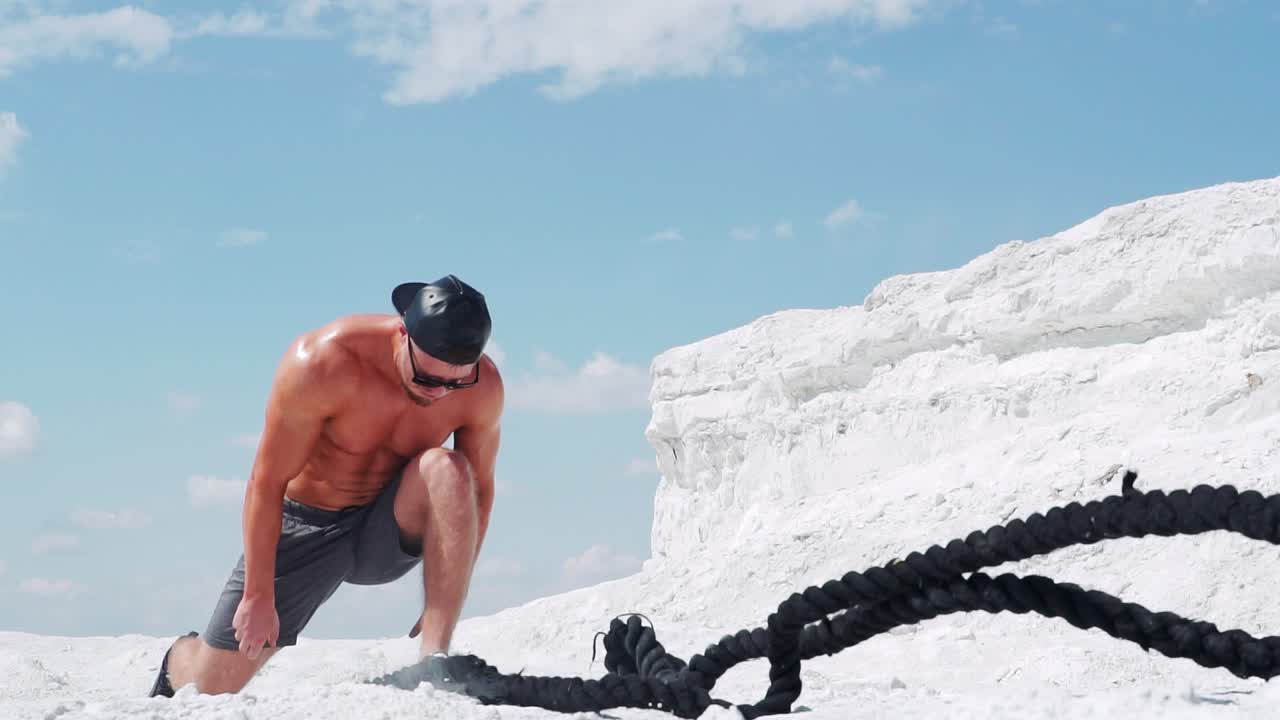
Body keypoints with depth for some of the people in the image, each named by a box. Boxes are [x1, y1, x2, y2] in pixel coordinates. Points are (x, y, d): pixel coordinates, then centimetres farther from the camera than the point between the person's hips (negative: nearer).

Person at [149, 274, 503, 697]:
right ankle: (179, 660, 41)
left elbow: (478, 490, -4)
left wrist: (444, 604, -4)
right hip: (304, 527, -1)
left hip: (389, 532, 2)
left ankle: (434, 660, -30)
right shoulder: (321, 362, -29)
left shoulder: (482, 387, -20)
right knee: (210, 689, 1)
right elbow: (267, 482, -21)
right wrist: (258, 596, -17)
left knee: (447, 471, -32)